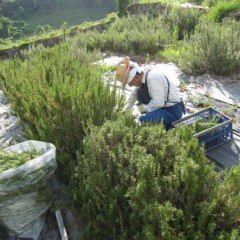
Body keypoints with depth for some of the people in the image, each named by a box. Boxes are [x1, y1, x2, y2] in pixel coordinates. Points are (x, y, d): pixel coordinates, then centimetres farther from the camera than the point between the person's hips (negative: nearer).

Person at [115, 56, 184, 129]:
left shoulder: (153, 77, -25)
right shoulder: (142, 77, 3)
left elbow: (158, 103, -28)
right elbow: (133, 95, 18)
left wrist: (144, 108, -14)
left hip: (174, 111, -9)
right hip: (163, 106, 9)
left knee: (143, 119, -27)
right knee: (139, 93, 2)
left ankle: (168, 126, -3)